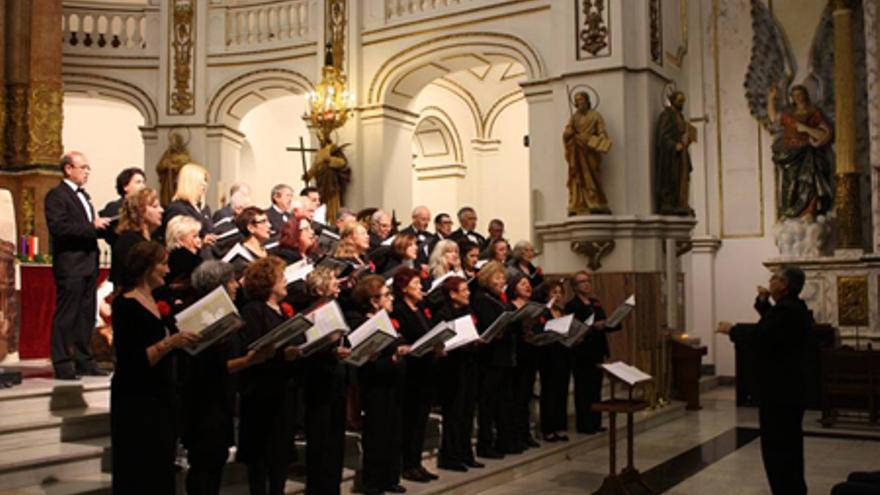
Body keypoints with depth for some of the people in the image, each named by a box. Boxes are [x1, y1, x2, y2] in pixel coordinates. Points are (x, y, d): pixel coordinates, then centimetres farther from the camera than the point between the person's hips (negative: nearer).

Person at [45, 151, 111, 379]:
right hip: (70, 264, -9)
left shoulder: (83, 195, 20)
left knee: (87, 315, 11)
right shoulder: (56, 195, -7)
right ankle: (62, 364, 1)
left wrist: (100, 225, 6)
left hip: (88, 263, 9)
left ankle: (84, 361, 18)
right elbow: (58, 227, -19)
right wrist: (91, 226, -18)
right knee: (66, 315, -4)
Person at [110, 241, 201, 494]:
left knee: (162, 472, 13)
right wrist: (169, 343, -31)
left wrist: (188, 338, 5)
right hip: (137, 402, -9)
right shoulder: (126, 305, -13)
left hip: (162, 397, 9)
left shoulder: (157, 303, 12)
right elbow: (131, 362, -22)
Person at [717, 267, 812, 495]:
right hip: (791, 385, 11)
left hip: (779, 387, -11)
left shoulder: (785, 309, -22)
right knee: (789, 440, 19)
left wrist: (731, 330, -15)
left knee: (775, 443, -3)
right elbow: (772, 324, 21)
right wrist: (763, 301, 9)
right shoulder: (796, 308, 11)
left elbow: (758, 333, -30)